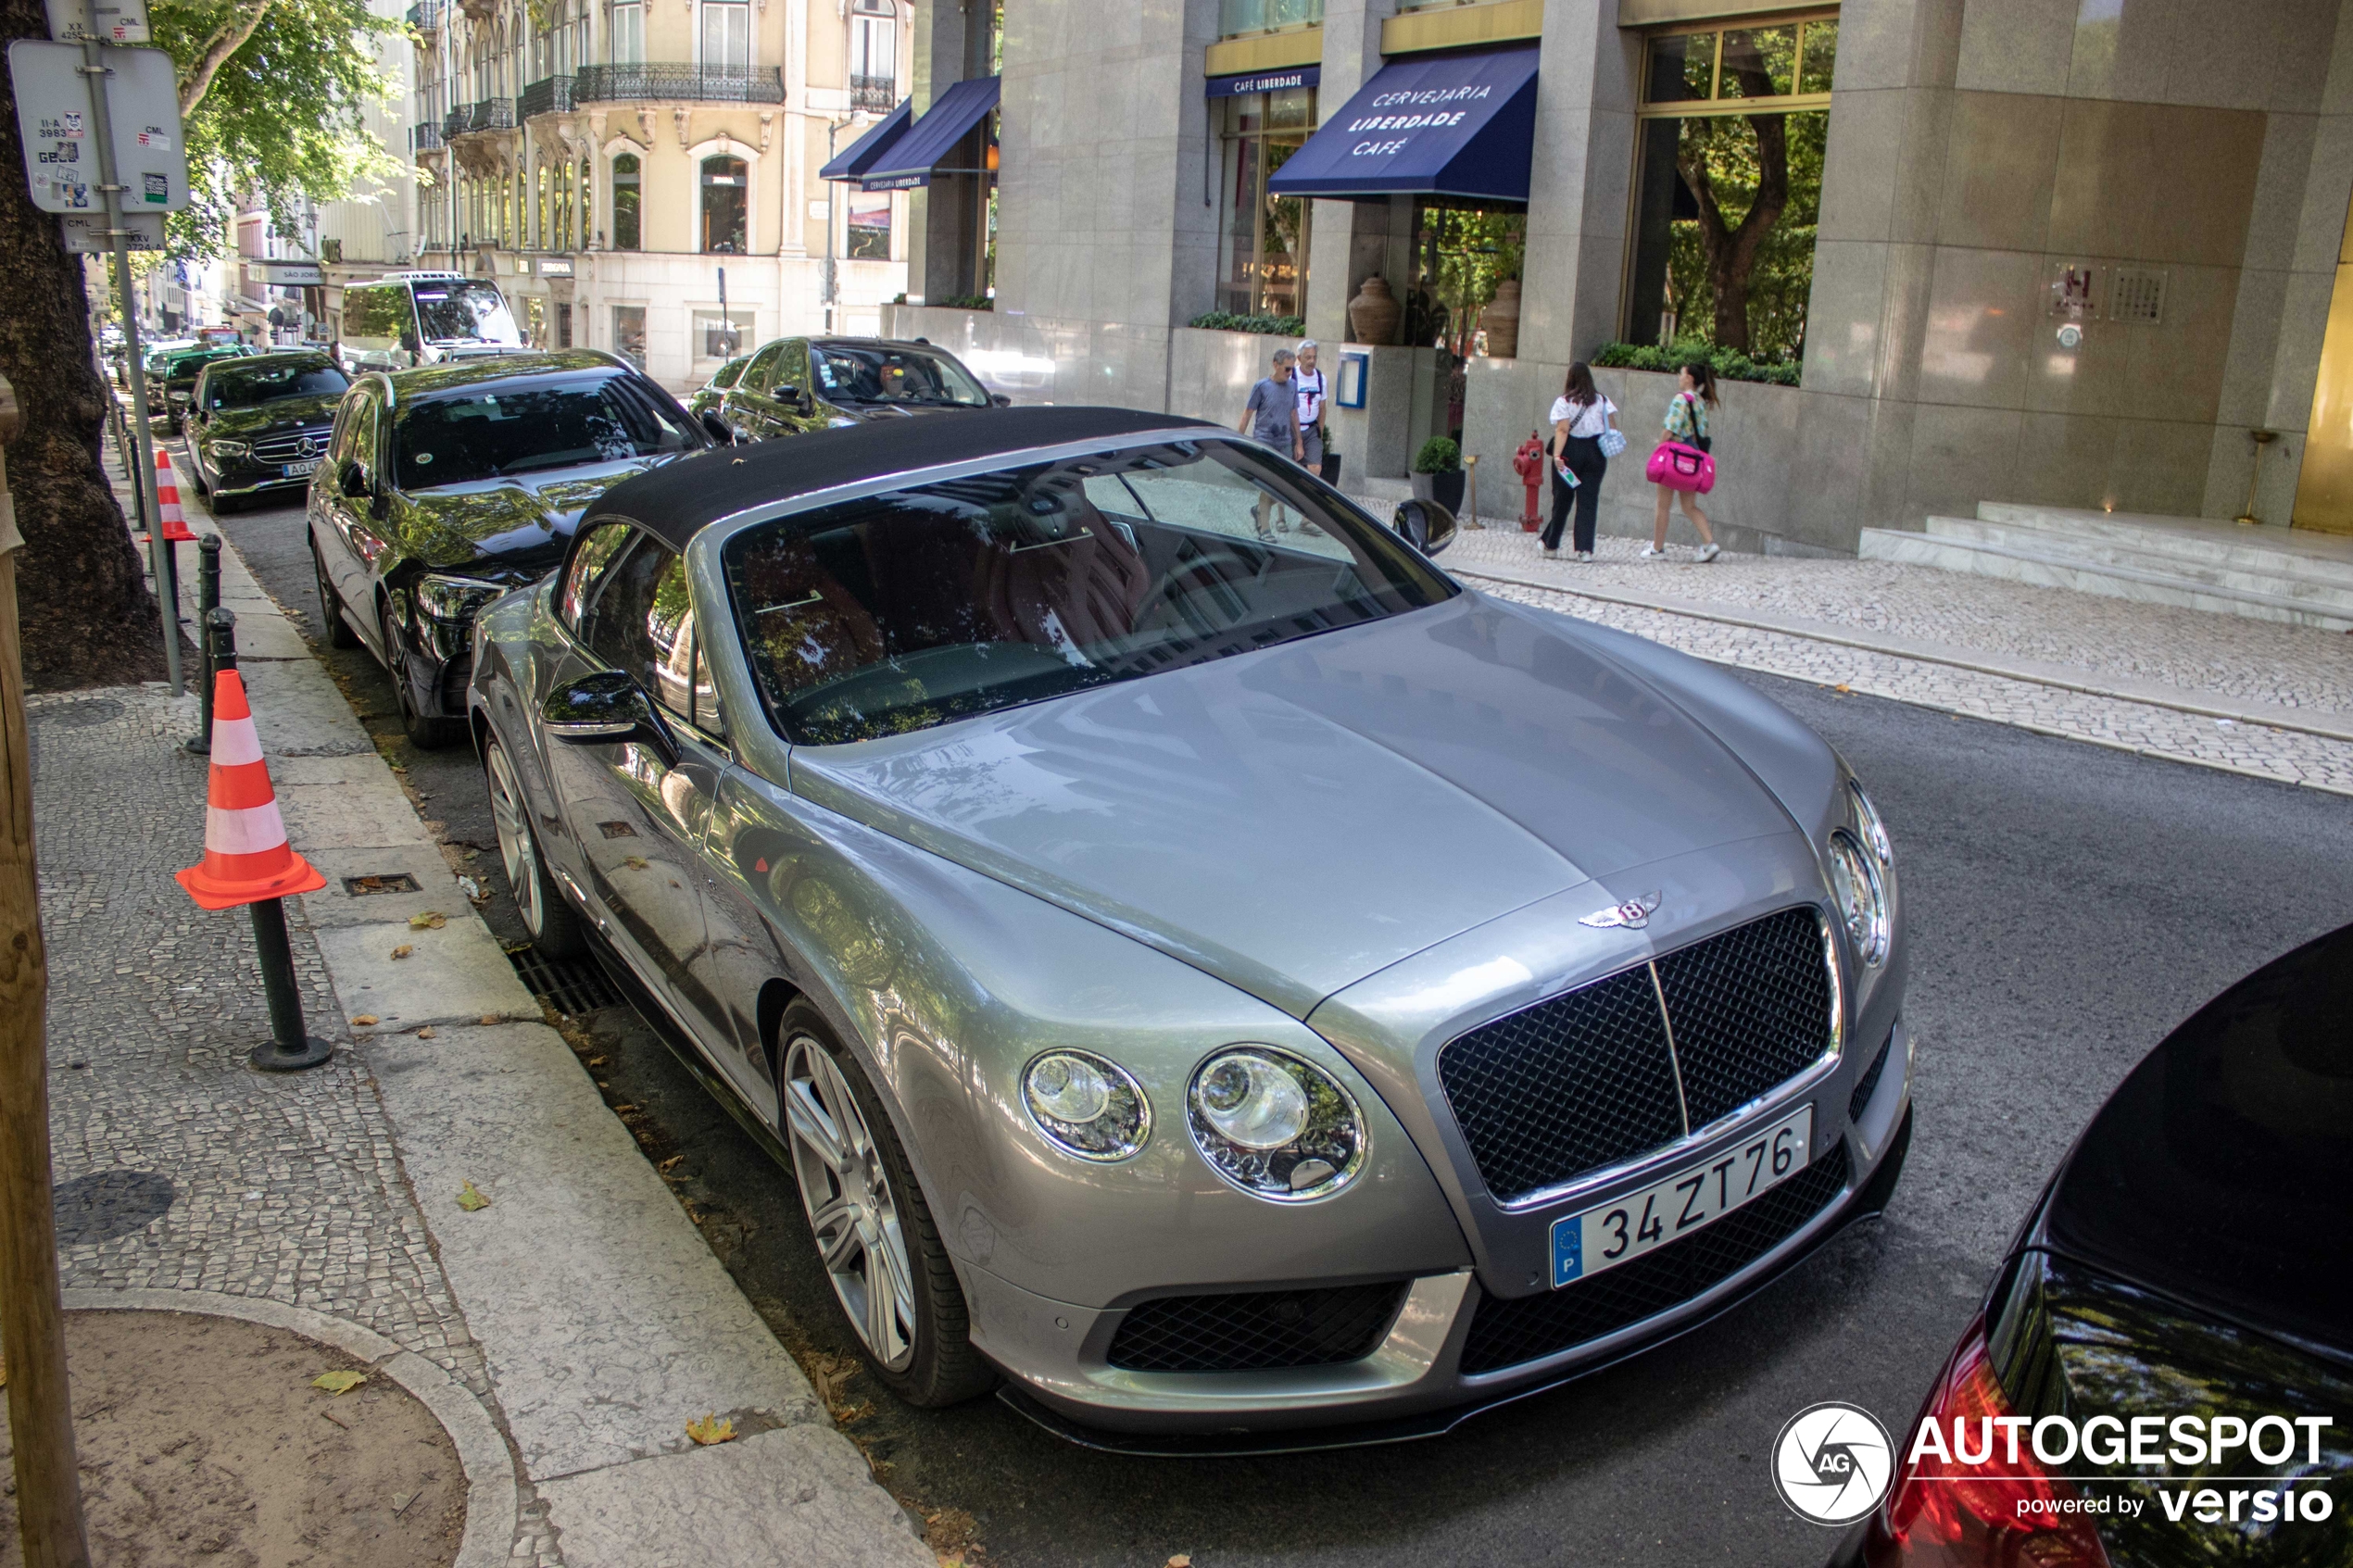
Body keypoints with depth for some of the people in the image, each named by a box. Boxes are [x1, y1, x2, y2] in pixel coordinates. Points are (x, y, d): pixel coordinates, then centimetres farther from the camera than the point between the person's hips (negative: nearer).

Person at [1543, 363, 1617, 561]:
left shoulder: (1564, 402, -6)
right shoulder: (1602, 401, 5)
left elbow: (1562, 430, -17)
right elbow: (1613, 428, 2)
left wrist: (1557, 455, -23)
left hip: (1571, 451, -2)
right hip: (1595, 453, 2)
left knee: (1562, 500, 8)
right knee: (1588, 501, 3)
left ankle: (1551, 546, 17)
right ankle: (1585, 549, -4)